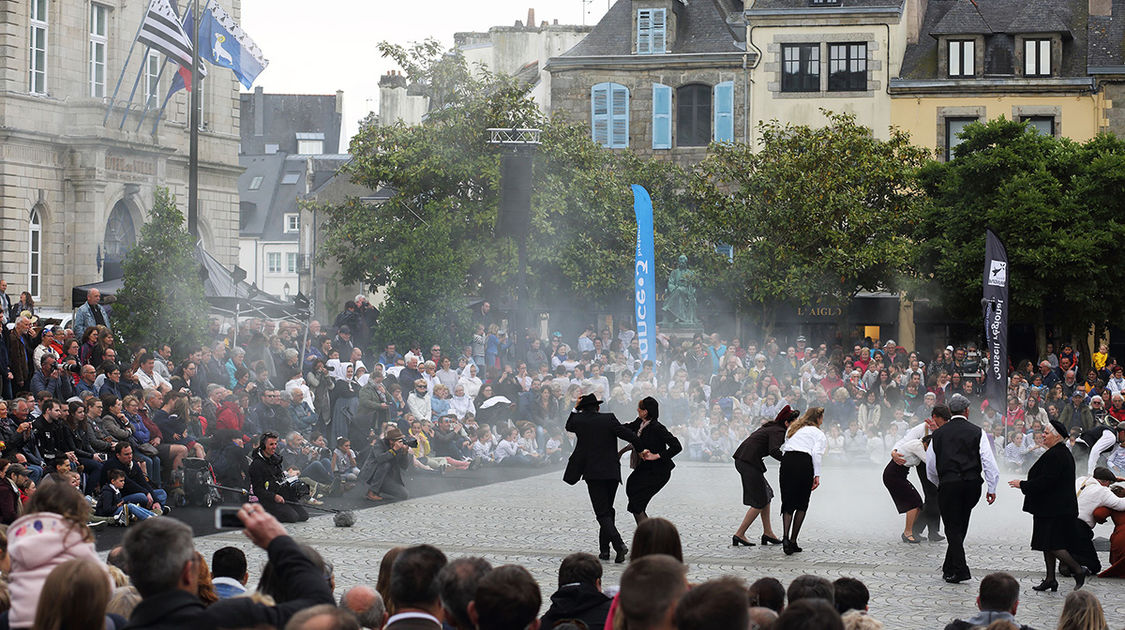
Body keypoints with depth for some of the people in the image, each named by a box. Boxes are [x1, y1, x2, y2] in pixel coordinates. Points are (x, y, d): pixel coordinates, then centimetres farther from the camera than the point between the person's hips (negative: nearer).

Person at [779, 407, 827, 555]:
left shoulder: (792, 429, 28)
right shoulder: (819, 434, 13)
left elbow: (782, 448, 19)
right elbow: (816, 453, -3)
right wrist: (817, 475, -6)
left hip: (787, 461, 3)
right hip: (804, 463, -3)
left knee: (787, 503, 5)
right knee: (802, 504, 10)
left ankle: (786, 537, -16)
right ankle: (793, 541, 6)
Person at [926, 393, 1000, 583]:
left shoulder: (939, 433, 8)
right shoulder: (977, 432, 3)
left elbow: (930, 466, 15)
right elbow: (989, 461, -3)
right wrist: (992, 488, 1)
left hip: (948, 484, -1)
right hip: (972, 484, 1)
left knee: (953, 527, 2)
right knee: (960, 526, 15)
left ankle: (959, 570, -8)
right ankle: (950, 567, 21)